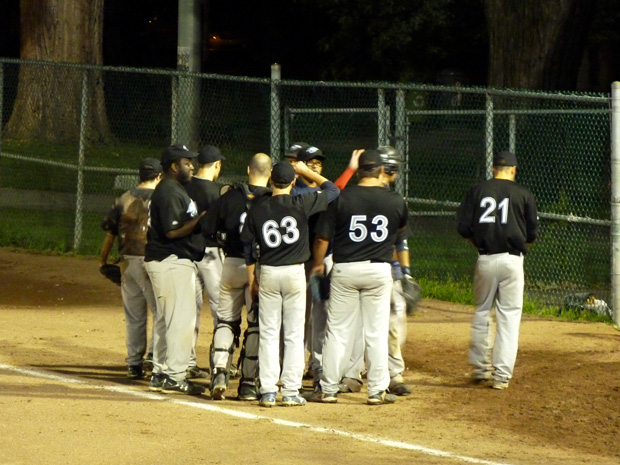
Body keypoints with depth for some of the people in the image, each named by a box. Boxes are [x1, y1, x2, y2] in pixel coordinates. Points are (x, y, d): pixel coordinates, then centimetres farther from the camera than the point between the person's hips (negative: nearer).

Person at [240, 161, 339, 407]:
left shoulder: (257, 210, -2)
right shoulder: (301, 204, -8)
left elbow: (248, 246, 5)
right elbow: (333, 190, 5)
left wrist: (251, 276, 17)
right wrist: (306, 171, 14)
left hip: (268, 274, 1)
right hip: (295, 273, -1)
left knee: (268, 333, 6)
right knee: (294, 334, 4)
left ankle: (268, 391, 2)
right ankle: (291, 392, 2)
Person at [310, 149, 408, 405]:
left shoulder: (342, 198, -8)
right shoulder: (395, 201, -3)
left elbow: (322, 237, -6)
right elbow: (401, 228, 20)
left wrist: (318, 264, 10)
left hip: (344, 269, -1)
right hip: (379, 269, 1)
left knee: (338, 331, 6)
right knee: (376, 332, 6)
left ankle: (328, 389, 9)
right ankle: (378, 390, 7)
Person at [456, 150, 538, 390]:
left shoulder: (477, 191, 5)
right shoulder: (523, 194, 1)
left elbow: (463, 227, 2)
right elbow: (532, 233, 3)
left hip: (485, 260, 2)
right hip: (512, 260, -2)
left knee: (481, 313, 16)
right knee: (509, 316, 2)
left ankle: (480, 369, 21)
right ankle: (502, 375, -1)